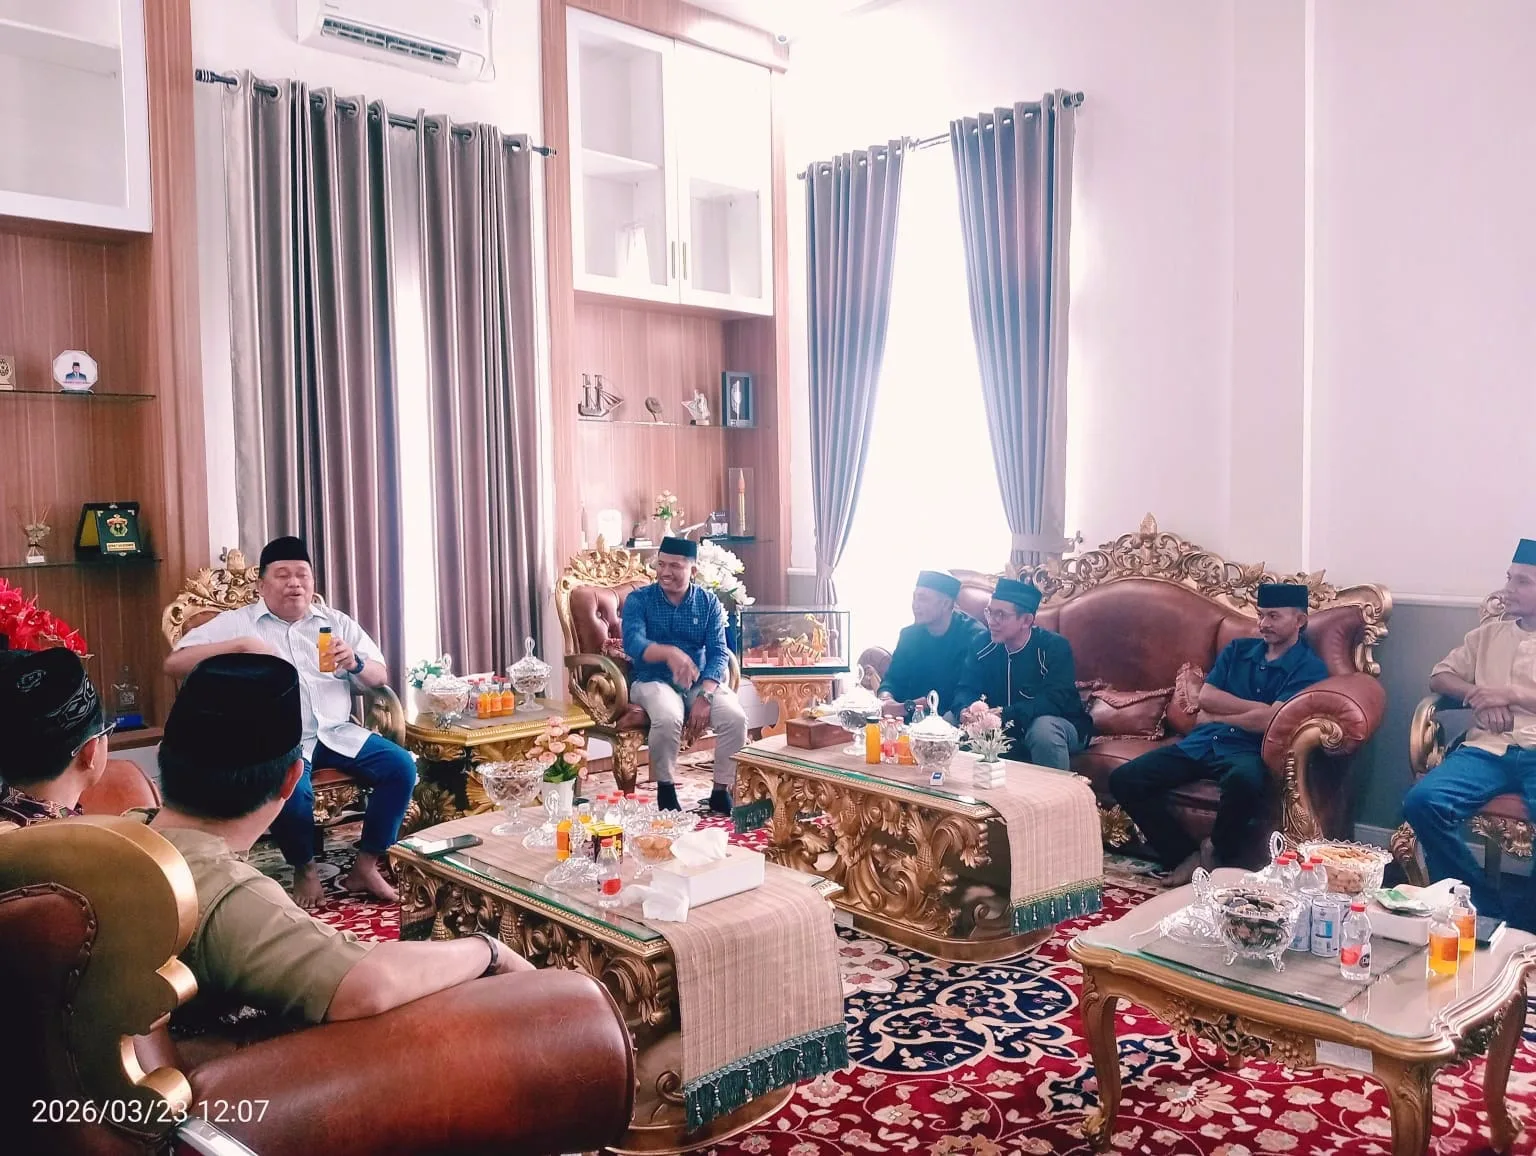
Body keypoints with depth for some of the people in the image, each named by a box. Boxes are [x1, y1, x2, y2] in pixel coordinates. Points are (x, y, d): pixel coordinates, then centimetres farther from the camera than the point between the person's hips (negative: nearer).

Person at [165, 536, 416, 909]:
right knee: (290, 790, -35)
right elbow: (174, 664, -3)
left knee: (401, 767, -18)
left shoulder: (337, 622, 17)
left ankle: (365, 867, -4)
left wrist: (356, 662, -8)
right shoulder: (236, 623, 7)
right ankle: (304, 869, -5)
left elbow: (380, 678, 16)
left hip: (336, 732, 4)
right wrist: (241, 645, -14)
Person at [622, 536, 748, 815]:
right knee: (668, 719, -35)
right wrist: (669, 652, -42)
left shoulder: (709, 603, 3)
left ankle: (721, 792, -8)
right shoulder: (638, 600, -3)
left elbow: (718, 653, -5)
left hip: (701, 682, 2)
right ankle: (665, 792, -12)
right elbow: (632, 643, -21)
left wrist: (705, 696, -23)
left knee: (736, 717, -26)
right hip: (653, 681, -2)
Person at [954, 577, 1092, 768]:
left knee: (1043, 728, -38)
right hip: (1004, 730, 5)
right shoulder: (985, 645, -2)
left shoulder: (1055, 647, -18)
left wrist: (1004, 716, -42)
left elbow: (1054, 700, -30)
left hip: (1058, 725, -4)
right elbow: (965, 689, -7)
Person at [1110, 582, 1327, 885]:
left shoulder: (1309, 667, 1)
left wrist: (1213, 716, 1)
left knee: (1245, 779, -43)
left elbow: (1269, 721, -12)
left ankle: (1216, 854, -12)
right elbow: (1205, 697, 4)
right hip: (1202, 742, 5)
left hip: (1248, 750, -5)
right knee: (1124, 779, -15)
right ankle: (1187, 856, -3)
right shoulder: (1237, 649, 17)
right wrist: (1261, 707, -6)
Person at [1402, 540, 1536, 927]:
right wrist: (1477, 696, -1)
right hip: (1488, 749, 4)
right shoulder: (1488, 634, 22)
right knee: (1422, 800, -26)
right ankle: (1484, 904, -14)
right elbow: (1439, 676, 19)